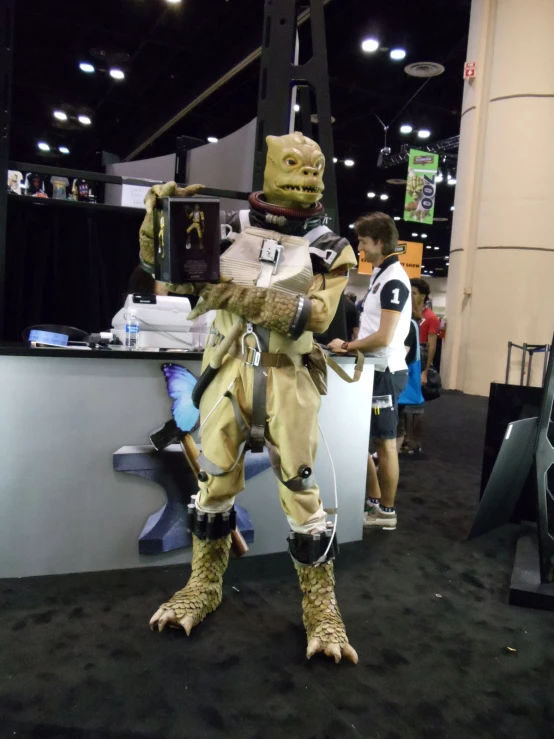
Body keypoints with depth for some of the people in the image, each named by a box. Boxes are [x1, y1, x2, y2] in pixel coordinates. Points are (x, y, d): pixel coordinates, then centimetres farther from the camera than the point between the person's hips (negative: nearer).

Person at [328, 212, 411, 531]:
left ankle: (386, 512, 16)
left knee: (385, 443, 2)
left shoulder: (394, 280, -16)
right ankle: (374, 501, 29)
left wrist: (347, 346, -11)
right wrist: (352, 345, 6)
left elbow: (384, 338, -22)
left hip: (385, 372, -10)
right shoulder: (381, 275, 14)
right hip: (372, 370, 10)